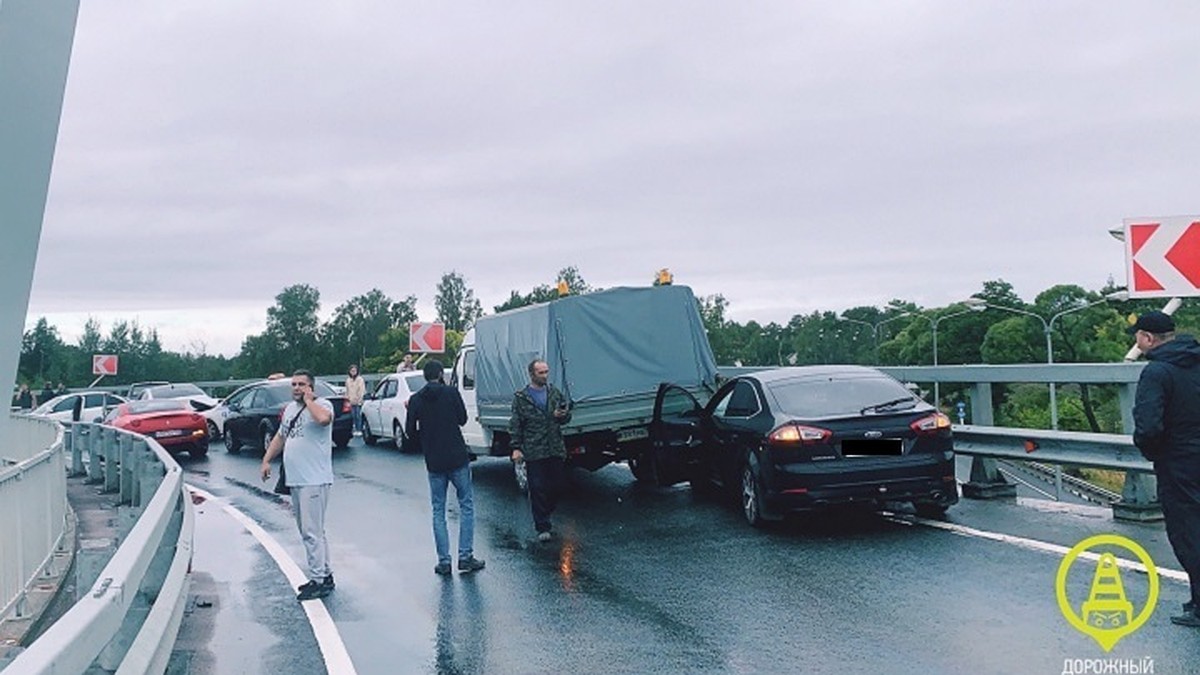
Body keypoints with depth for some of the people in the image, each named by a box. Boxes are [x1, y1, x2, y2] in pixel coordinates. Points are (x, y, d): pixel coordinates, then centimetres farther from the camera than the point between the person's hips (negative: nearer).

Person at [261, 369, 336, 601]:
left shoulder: (322, 404, -8)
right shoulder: (290, 409, 18)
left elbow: (323, 418, -32)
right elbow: (280, 436, 28)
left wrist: (308, 400, -17)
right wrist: (267, 460, 19)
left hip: (315, 481, -9)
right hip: (295, 480, 9)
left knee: (311, 532, -10)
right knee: (312, 531, 14)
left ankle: (318, 580, -5)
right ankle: (324, 575, 22)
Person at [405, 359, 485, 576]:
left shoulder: (416, 400, 2)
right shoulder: (451, 393, -5)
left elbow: (410, 431, 1)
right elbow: (463, 419, 3)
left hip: (434, 462, 2)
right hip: (457, 458, -2)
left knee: (438, 511, 9)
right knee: (466, 505, 8)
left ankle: (444, 561, 7)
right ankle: (465, 557, 4)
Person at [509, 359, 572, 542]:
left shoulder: (555, 393, 11)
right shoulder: (520, 398, 2)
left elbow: (567, 417, 18)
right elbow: (515, 425, 1)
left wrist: (562, 415, -6)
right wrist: (516, 448, -7)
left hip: (556, 450, 4)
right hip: (533, 452, -4)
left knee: (557, 486, 7)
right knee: (538, 489, -2)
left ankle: (543, 518, 29)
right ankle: (542, 528, 6)